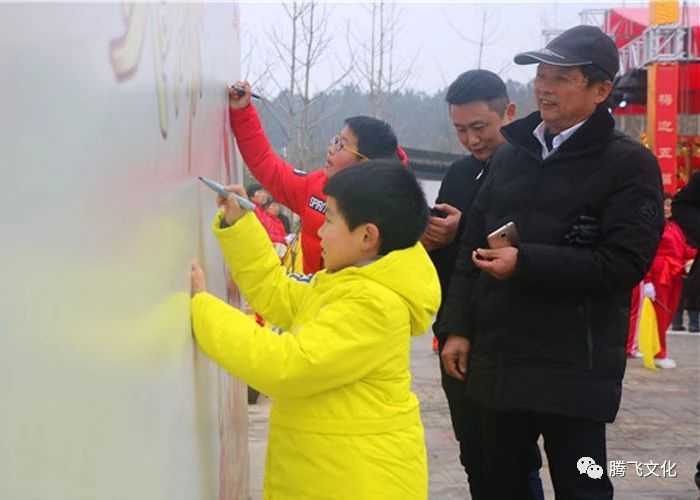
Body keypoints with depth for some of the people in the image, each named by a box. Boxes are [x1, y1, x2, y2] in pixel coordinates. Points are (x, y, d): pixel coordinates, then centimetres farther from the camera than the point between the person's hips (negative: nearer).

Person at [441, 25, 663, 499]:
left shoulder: (629, 163, -6)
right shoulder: (510, 155, 13)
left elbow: (626, 262, -16)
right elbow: (473, 247, 16)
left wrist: (524, 263, -18)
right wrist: (459, 328, 7)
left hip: (574, 369, -6)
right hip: (498, 361, 6)